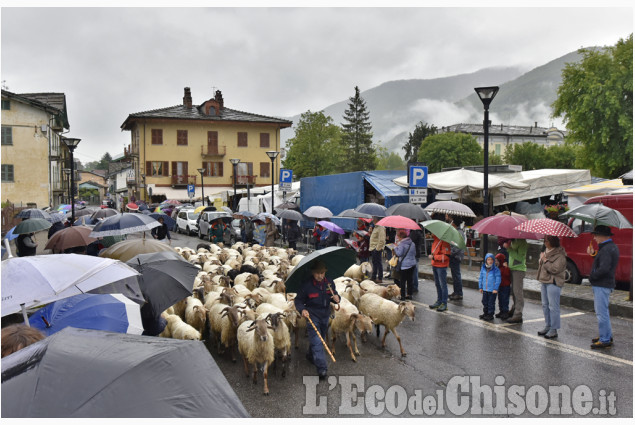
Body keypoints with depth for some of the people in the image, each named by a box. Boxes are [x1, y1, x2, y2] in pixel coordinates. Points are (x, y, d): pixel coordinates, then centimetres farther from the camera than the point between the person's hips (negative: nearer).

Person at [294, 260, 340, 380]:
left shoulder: (329, 283, -2)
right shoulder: (307, 285, -15)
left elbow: (334, 295, 12)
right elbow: (298, 300, -8)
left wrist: (336, 298, -12)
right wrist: (302, 309, -26)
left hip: (325, 316, 5)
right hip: (312, 316, -5)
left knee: (321, 339, 21)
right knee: (316, 342, -11)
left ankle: (311, 356, 46)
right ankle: (322, 369, -10)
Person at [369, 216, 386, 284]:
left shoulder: (381, 228, -13)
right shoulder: (375, 227, 19)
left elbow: (381, 240, -19)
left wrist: (378, 248, -22)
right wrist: (371, 247, 18)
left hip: (377, 248, -10)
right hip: (373, 248, 10)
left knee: (378, 263, -6)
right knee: (374, 263, 14)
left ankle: (380, 278, -3)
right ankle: (373, 277, 21)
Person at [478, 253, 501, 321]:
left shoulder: (496, 269, -12)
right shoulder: (483, 268, 2)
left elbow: (498, 279, -11)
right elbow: (481, 278, 11)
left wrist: (495, 288, -14)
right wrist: (480, 287, 11)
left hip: (492, 290, -5)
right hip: (485, 289, 5)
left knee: (491, 303, 4)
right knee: (485, 302, 16)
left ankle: (490, 315, 15)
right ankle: (485, 313, 30)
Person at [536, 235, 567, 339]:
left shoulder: (560, 255, -14)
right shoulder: (546, 251, 14)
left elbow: (555, 269, -23)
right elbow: (541, 264, 27)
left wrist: (545, 260, -15)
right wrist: (541, 259, 6)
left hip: (554, 283, -9)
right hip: (544, 281, 9)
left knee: (553, 306, -6)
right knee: (545, 305, 15)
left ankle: (554, 330, 1)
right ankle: (547, 326, 26)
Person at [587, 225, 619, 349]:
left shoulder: (606, 249, -20)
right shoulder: (612, 246, 14)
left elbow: (604, 269, -28)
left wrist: (591, 277, -16)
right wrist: (594, 253, 9)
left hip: (602, 285, -11)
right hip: (604, 284, 11)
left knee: (601, 313, -6)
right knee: (602, 312, 21)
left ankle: (605, 340, 0)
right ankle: (607, 335, 30)